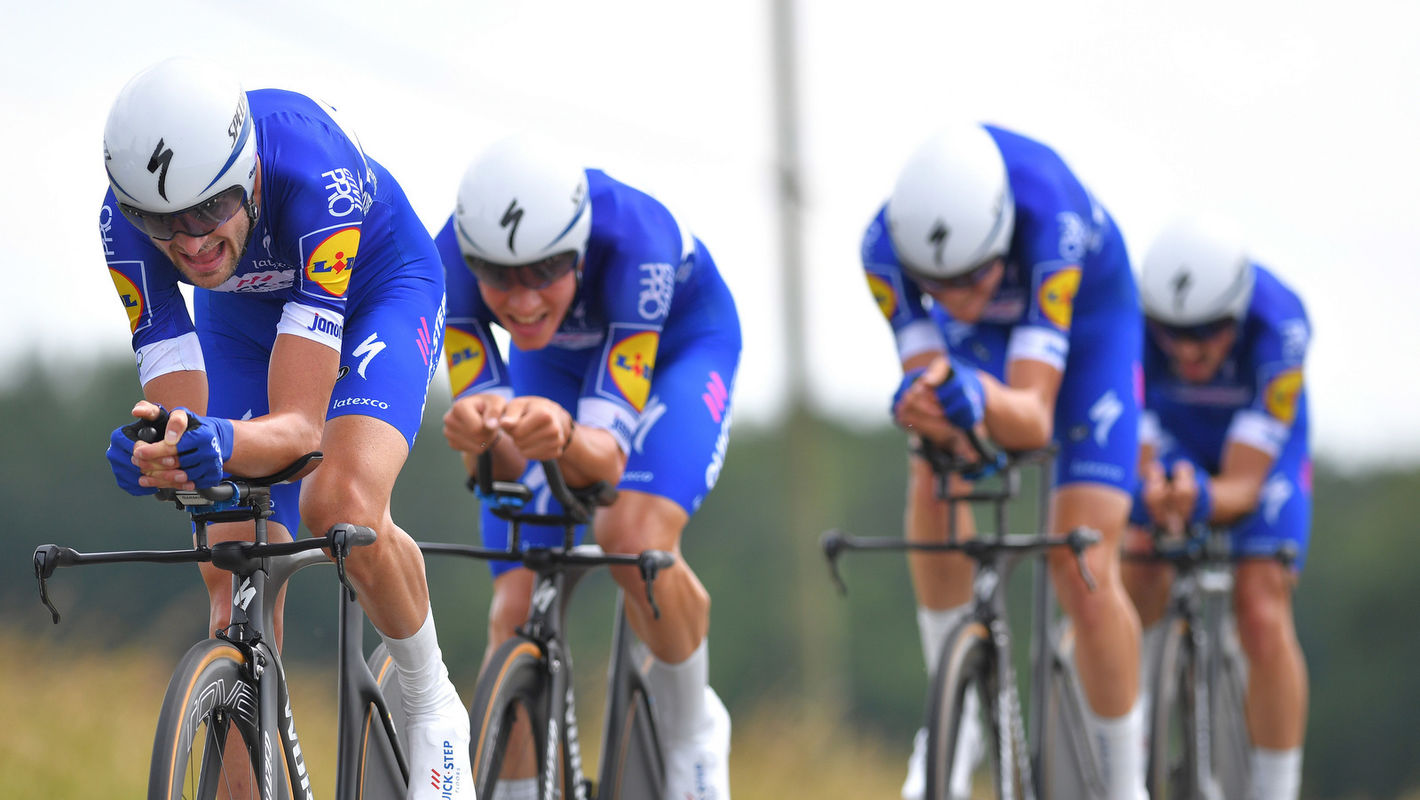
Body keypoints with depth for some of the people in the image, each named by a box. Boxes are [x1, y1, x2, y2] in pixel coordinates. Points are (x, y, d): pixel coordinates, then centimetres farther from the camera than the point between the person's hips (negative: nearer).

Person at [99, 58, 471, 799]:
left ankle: (434, 710, -5)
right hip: (242, 316, 4)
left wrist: (225, 444, -65)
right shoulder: (125, 218, -33)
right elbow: (178, 415, -32)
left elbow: (299, 423, -44)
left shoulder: (316, 175, -43)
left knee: (341, 504, -29)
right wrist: (153, 453, -56)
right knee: (230, 574, -8)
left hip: (379, 291, -4)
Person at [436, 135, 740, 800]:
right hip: (555, 360, 3)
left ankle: (691, 733, -3)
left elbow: (608, 455, -43)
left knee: (634, 540, -29)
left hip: (680, 341, -3)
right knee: (516, 611, -9)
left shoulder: (630, 240, -42)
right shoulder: (453, 256, -35)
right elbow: (500, 464, -33)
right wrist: (480, 435, -57)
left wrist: (564, 439, -65)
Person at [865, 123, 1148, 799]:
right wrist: (921, 403, -59)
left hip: (1089, 320, -3)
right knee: (933, 476, -26)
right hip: (985, 338, 3)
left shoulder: (1050, 219, -44)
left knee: (1084, 575, -12)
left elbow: (1034, 417, -46)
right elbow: (925, 372, -35)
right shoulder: (886, 245, -35)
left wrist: (979, 399, -68)